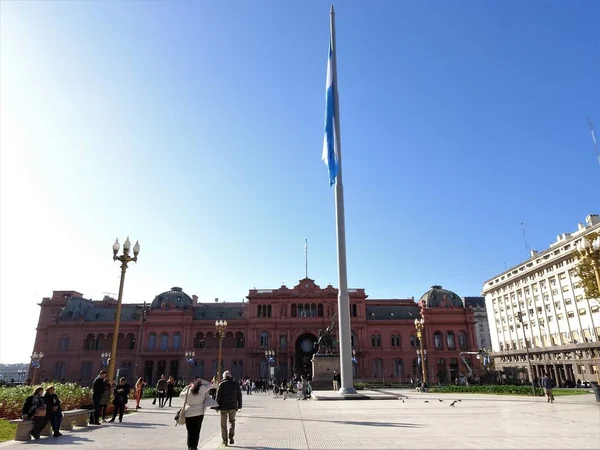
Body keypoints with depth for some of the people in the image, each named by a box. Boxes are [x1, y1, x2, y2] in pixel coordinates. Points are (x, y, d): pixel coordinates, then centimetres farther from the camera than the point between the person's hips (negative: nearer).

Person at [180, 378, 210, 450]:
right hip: (199, 414, -1)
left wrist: (187, 387, 18)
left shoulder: (188, 392, -3)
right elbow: (208, 385, 8)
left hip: (188, 414, 1)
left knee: (190, 431, 10)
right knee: (196, 431, 8)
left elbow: (181, 395, 17)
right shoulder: (202, 390, -7)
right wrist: (201, 381, 11)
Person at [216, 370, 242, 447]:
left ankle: (225, 441, 12)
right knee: (232, 421, 19)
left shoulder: (221, 384, -6)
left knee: (223, 424, 11)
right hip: (233, 407, 2)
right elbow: (239, 396, 7)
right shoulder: (236, 384, 3)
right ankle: (231, 436, 0)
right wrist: (239, 405, 15)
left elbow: (218, 396, -8)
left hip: (223, 407, -2)